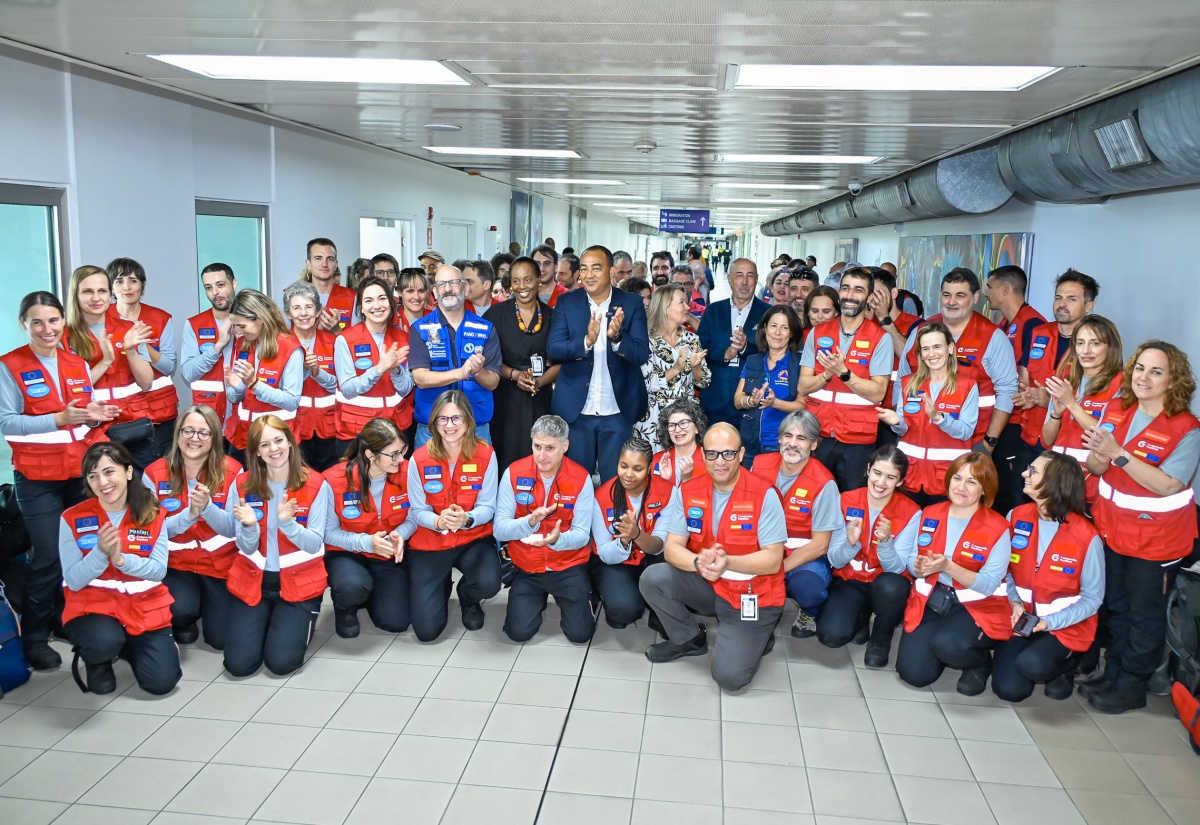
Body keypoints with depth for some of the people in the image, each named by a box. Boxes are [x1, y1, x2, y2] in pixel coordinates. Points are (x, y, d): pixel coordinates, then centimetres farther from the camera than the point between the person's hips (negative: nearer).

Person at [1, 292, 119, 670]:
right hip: (37, 478, -5)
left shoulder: (78, 364, 9)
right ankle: (34, 637, 11)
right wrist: (59, 418, -24)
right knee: (48, 558, -5)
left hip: (81, 472, 5)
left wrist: (94, 415, -7)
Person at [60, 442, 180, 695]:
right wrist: (100, 551, -27)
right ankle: (97, 661, 4)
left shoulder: (153, 514, -4)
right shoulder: (72, 519, -8)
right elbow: (74, 581, -10)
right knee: (105, 642, -36)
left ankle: (130, 646, 24)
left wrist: (121, 559, -26)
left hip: (146, 608, 2)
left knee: (161, 682, -10)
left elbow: (159, 571, -9)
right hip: (92, 606, -2)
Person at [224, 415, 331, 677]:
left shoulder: (316, 485, -10)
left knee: (281, 662, -13)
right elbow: (246, 548, -4)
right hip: (252, 581, 2)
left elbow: (315, 544, -13)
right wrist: (249, 525, -26)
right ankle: (266, 618, 22)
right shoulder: (242, 485, -5)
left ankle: (300, 620, 19)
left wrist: (287, 522, -31)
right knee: (238, 664, -8)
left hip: (299, 582, -2)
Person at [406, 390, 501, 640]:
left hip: (474, 539, 0)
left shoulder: (485, 455, -11)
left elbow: (487, 507, -9)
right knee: (426, 630, -7)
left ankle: (468, 599, 10)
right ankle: (441, 587, 31)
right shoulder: (419, 459, -12)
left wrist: (466, 519, -31)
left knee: (488, 584, -32)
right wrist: (438, 522, -30)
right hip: (429, 543, 0)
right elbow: (418, 511, -7)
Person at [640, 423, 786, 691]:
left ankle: (756, 637, 17)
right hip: (707, 585, 5)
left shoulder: (763, 494, -18)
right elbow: (671, 548, -9)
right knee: (653, 578, -18)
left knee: (730, 676, -17)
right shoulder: (688, 491, -6)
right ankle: (690, 639, 8)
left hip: (754, 594, -4)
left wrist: (727, 562, -35)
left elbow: (773, 560, -19)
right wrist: (699, 562, -31)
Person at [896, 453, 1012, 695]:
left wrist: (947, 567, -29)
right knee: (913, 673, -13)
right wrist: (920, 567, -20)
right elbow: (911, 561, 4)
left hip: (976, 606, -3)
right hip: (930, 601, 4)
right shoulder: (928, 515, 2)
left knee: (945, 644, -34)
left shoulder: (997, 527, -11)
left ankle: (980, 662, 2)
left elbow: (989, 585, -15)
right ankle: (937, 647, 22)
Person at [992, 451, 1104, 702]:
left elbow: (1092, 598, -10)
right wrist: (1014, 603, -14)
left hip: (1066, 626, -3)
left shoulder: (1086, 537, -18)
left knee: (1030, 665, -30)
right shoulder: (1016, 518, -7)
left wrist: (1049, 622, -21)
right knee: (1008, 689, -13)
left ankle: (1064, 664, 6)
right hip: (1022, 618, 3)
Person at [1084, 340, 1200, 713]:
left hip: (1156, 538, -5)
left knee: (1144, 614, 10)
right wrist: (1099, 456, -23)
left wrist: (1119, 454, -34)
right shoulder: (1116, 411, -1)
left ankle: (1131, 687, 24)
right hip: (1112, 528, 5)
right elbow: (1095, 468, 1)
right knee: (1115, 606, 19)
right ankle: (1112, 674, 35)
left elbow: (1167, 485, -26)